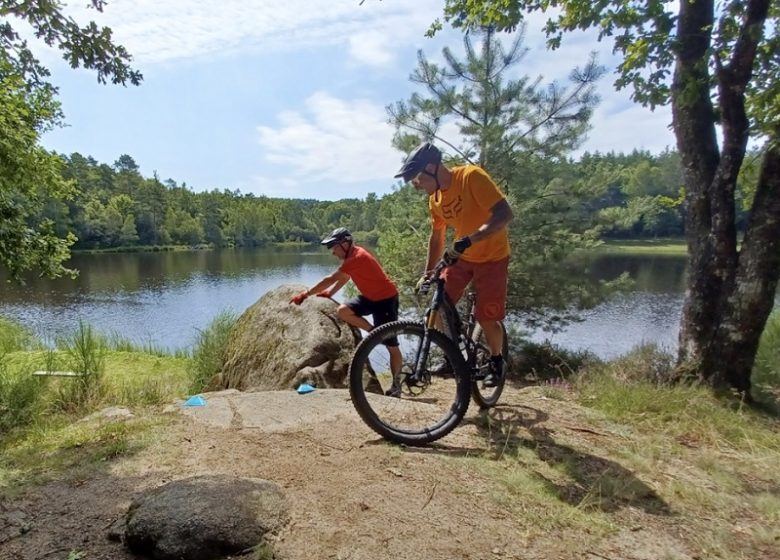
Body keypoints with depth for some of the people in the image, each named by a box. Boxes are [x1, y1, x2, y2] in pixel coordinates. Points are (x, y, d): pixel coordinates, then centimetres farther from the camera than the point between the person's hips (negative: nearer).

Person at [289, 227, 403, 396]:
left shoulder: (356, 258, -25)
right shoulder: (353, 255, 4)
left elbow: (331, 279, -25)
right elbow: (344, 278, 16)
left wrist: (305, 294, -21)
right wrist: (329, 293, 5)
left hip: (386, 299, -9)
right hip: (370, 296, 9)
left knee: (391, 346, -3)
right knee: (342, 310, -15)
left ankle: (396, 386, 9)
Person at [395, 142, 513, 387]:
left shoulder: (471, 176, -24)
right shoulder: (435, 198, -3)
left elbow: (504, 214, -31)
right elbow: (437, 236, 9)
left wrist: (468, 240, -41)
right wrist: (427, 273, 8)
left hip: (492, 256, -6)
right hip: (461, 255, 6)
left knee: (486, 318, -5)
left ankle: (496, 361, 23)